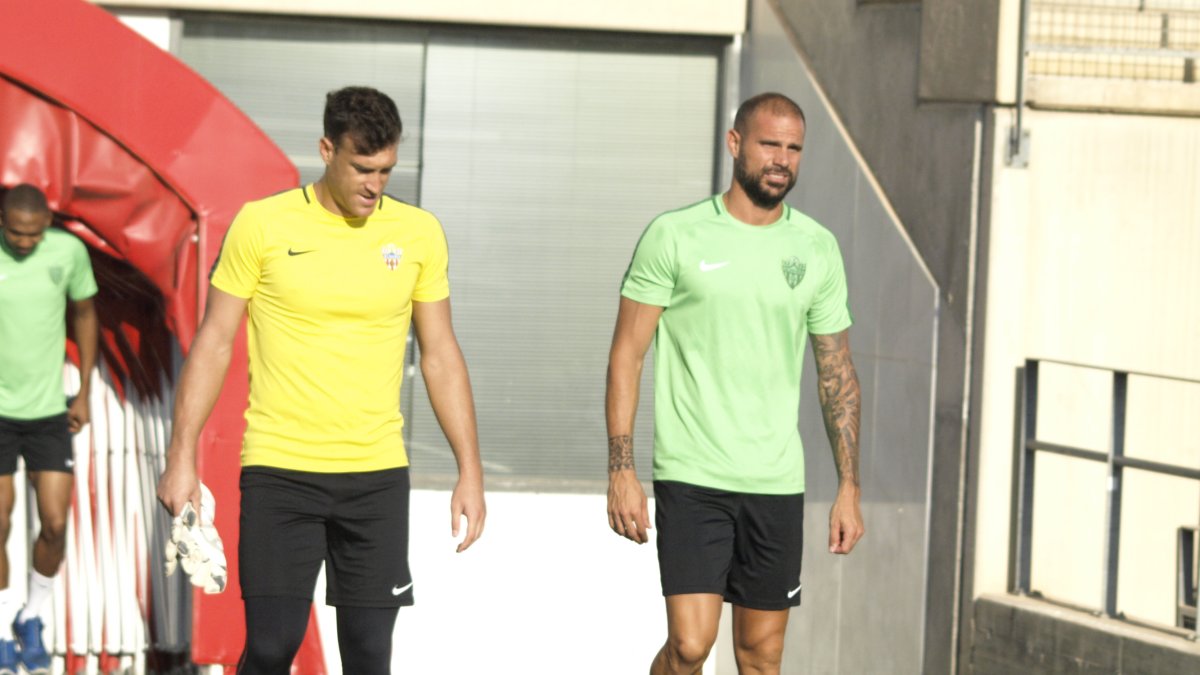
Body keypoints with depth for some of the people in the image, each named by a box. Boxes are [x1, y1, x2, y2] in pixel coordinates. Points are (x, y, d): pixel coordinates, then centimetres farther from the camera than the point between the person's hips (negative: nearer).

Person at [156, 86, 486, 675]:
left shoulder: (418, 233, 3)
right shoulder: (262, 224, -5)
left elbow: (440, 353, 10)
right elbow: (214, 342, 1)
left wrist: (470, 470, 6)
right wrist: (181, 459, -3)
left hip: (378, 475, 2)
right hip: (278, 471, -2)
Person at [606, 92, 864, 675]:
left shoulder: (818, 249, 7)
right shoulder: (674, 237, -4)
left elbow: (837, 373, 12)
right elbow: (627, 355, -2)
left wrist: (849, 487, 6)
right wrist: (621, 473, -9)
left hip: (777, 481, 3)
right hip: (690, 476, -3)